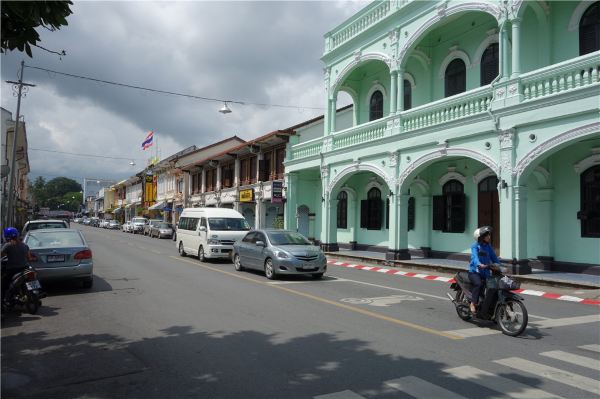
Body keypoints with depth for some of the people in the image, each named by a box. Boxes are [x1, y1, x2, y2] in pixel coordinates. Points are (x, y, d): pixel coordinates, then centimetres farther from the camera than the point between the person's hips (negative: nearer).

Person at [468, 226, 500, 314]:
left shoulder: (488, 246, 11)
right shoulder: (475, 246, -7)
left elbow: (494, 257, 10)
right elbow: (474, 256, -24)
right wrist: (479, 264, -44)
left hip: (486, 272, 6)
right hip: (474, 272, -6)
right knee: (478, 284, -32)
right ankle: (473, 304, -21)